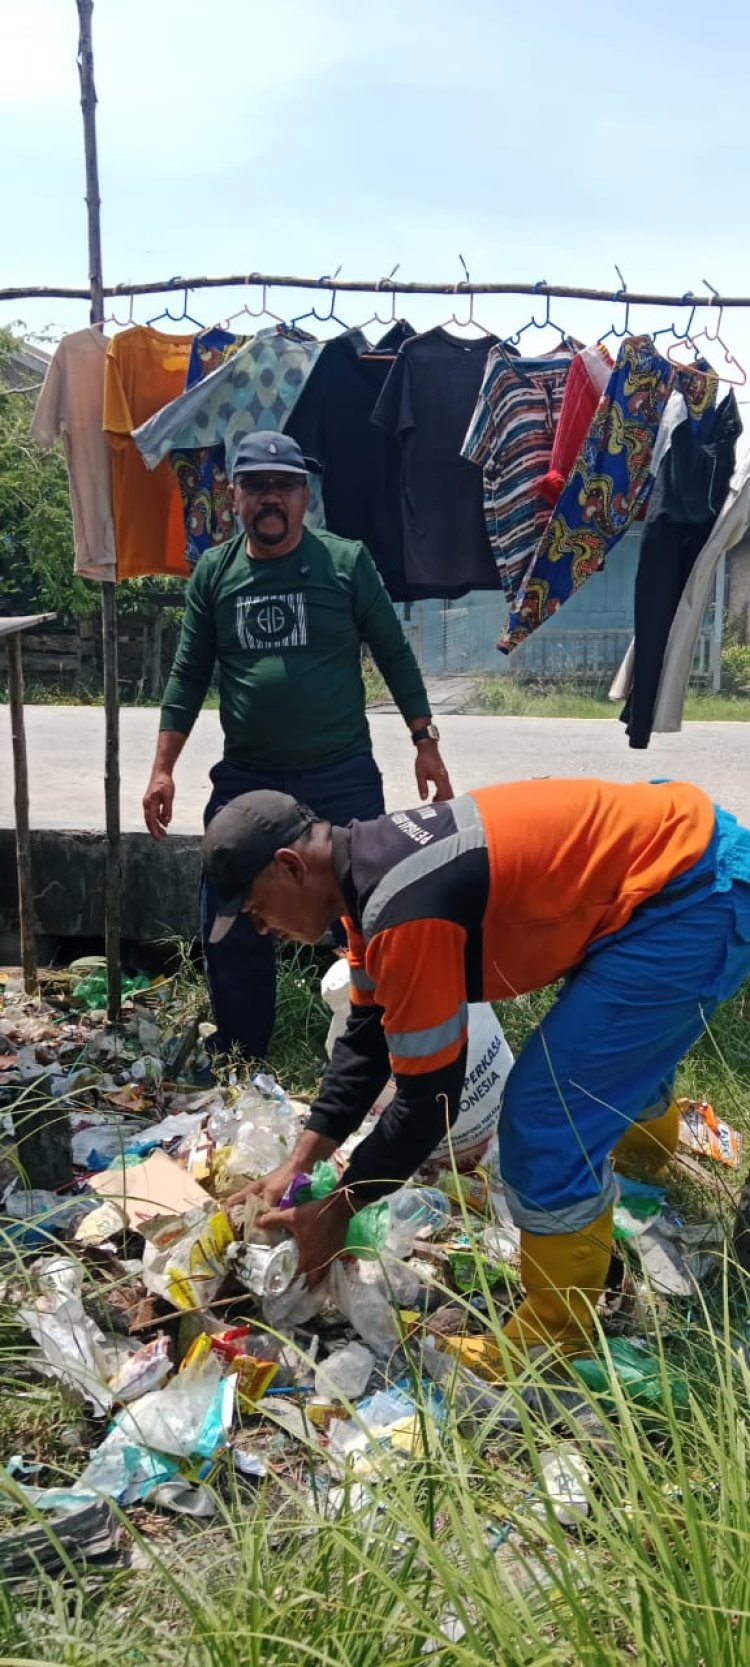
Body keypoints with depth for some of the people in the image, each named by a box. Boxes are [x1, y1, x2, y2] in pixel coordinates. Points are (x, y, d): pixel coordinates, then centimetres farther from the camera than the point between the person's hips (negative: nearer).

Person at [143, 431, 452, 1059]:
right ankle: (240, 1056, 28)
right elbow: (189, 675, 7)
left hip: (343, 776, -2)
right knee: (231, 924, 8)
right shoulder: (213, 572, 4)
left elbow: (394, 655, 2)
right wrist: (163, 768, 3)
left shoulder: (347, 561, -3)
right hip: (244, 779, 3)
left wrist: (425, 741, -1)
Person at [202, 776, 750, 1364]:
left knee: (547, 1125, -6)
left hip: (695, 895, -10)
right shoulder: (372, 864, 4)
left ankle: (555, 1343, 15)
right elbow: (367, 1032, 13)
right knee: (613, 1048, 34)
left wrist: (340, 1207, -3)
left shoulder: (404, 912, -26)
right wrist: (299, 1164, 12)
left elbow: (430, 1095, -17)